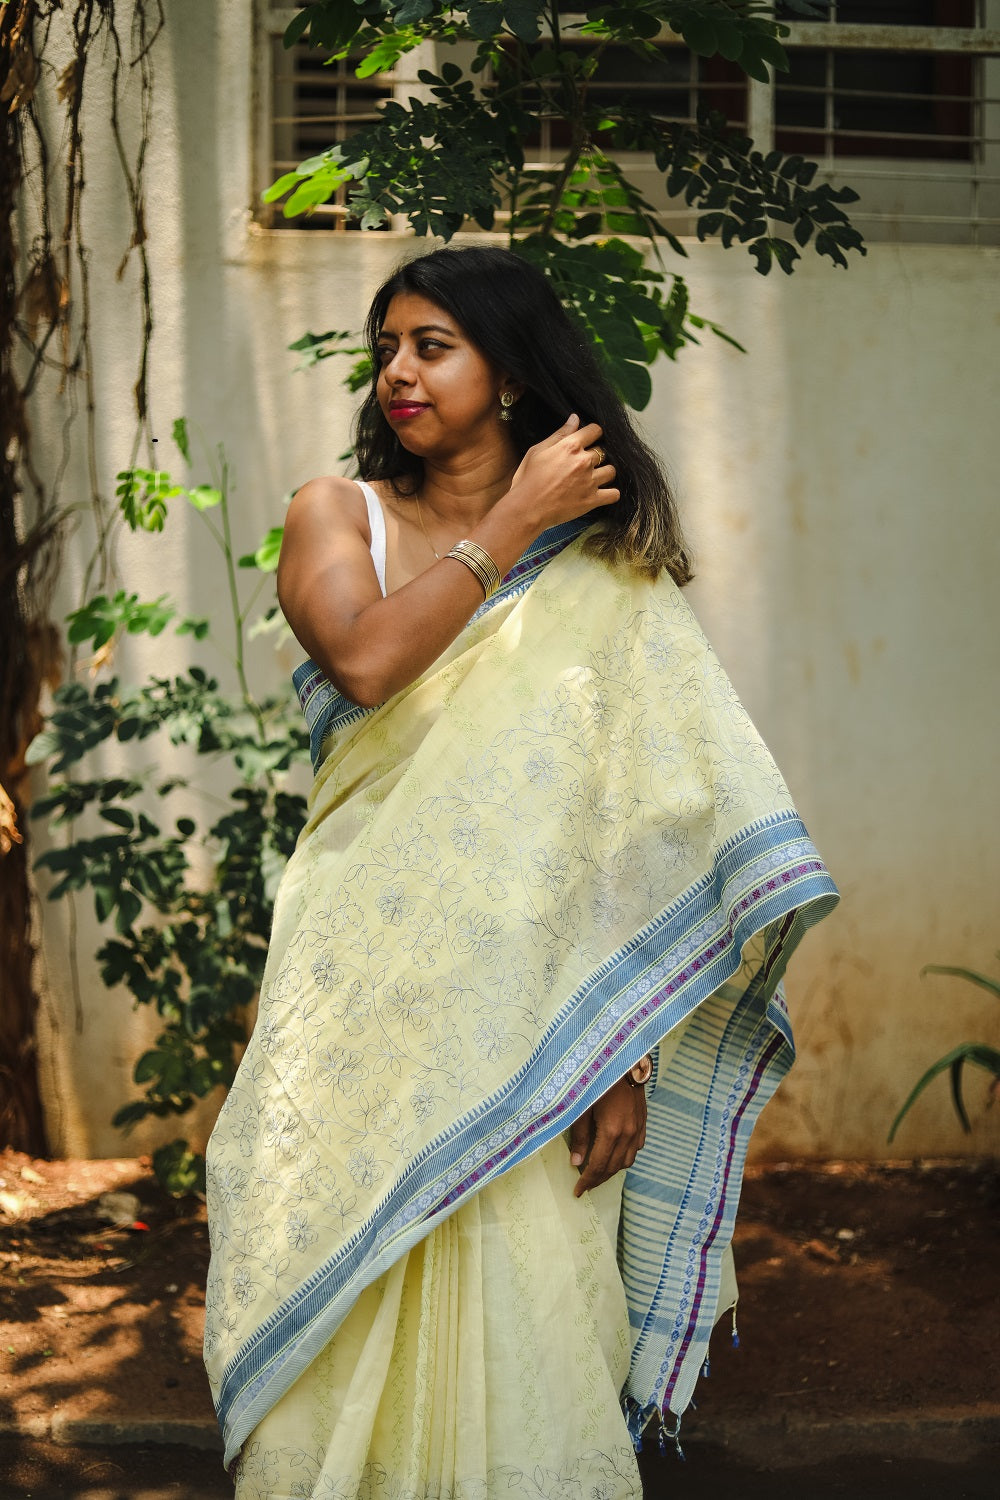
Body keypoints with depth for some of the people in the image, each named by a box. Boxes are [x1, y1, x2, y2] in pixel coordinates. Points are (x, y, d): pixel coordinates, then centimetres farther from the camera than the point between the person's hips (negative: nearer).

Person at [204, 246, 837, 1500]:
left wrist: (624, 1049, -11)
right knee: (345, 1335, 2)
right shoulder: (335, 516, 10)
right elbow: (364, 658, -13)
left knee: (518, 1348, 0)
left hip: (529, 1009, -1)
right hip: (367, 997, 1)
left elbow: (659, 820, -2)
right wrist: (512, 521, -6)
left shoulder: (605, 571, 6)